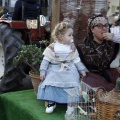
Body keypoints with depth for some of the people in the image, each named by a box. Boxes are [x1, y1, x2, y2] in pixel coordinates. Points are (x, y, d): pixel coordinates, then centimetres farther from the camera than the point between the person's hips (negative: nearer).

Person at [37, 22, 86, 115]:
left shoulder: (72, 48, 4)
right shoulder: (52, 48, -5)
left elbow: (76, 60, 11)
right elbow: (46, 60, -1)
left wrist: (82, 70, 9)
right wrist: (42, 71, -5)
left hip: (69, 70, 1)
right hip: (55, 70, -1)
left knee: (72, 84, -16)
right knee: (50, 82, -17)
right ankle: (51, 102, -1)